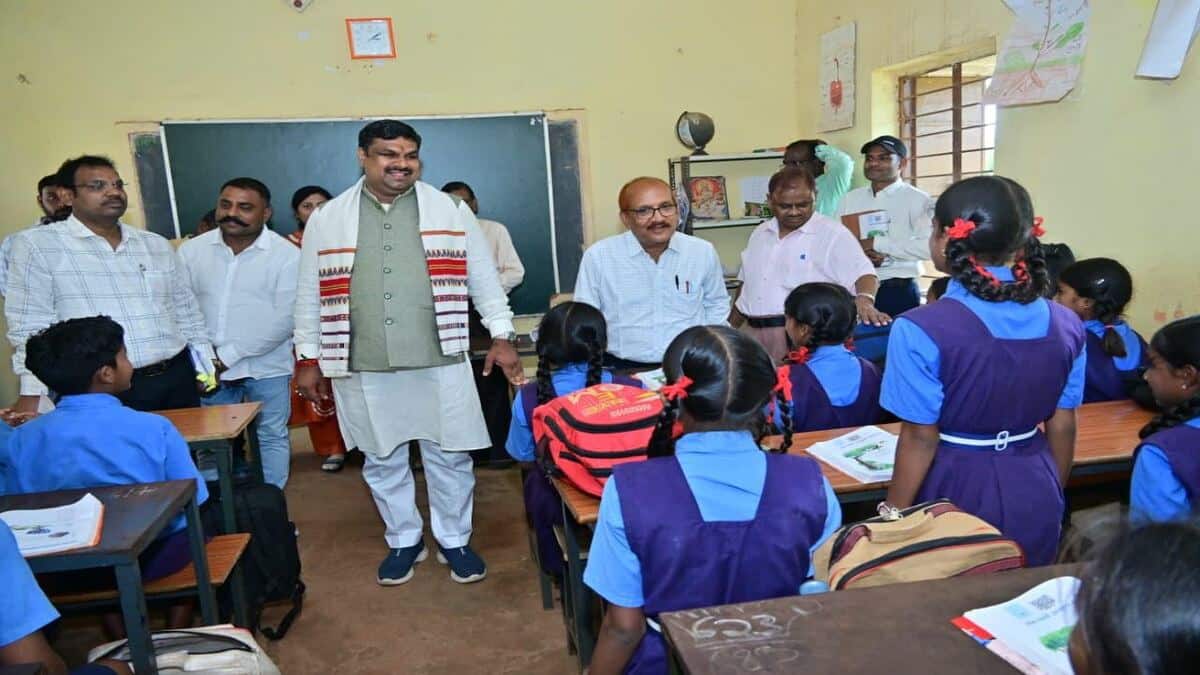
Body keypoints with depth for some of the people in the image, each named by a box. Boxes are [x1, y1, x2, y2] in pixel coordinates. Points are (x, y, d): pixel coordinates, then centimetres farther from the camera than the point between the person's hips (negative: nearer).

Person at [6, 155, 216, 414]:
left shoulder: (157, 245, 13)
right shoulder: (37, 245, -2)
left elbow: (186, 311, 17)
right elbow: (31, 323, -6)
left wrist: (205, 368, 13)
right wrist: (32, 393, -11)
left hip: (177, 380, 5)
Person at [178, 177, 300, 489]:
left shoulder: (286, 254, -9)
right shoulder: (191, 250, 2)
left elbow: (284, 320, -14)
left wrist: (227, 356, -14)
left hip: (266, 367, -3)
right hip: (209, 368, 3)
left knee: (271, 438, 9)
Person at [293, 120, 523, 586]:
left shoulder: (451, 211, 2)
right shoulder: (327, 219, 5)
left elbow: (483, 278, 5)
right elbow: (310, 294, 10)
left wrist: (502, 337, 0)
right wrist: (308, 359, 9)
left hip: (439, 362, -1)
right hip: (364, 369, 1)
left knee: (449, 457, 8)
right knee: (382, 462, 14)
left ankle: (454, 541, 29)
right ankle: (404, 541, 34)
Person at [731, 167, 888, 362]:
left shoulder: (832, 233, -5)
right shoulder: (760, 233, 15)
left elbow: (863, 272, -14)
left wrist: (864, 300, -35)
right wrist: (729, 330, 21)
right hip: (753, 331, 6)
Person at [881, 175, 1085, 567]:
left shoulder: (922, 330, -21)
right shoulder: (1065, 325, -4)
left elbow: (921, 438, -16)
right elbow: (1062, 428, 4)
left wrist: (894, 516, -4)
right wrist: (1053, 496, 20)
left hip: (957, 491, -4)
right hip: (1034, 494, 5)